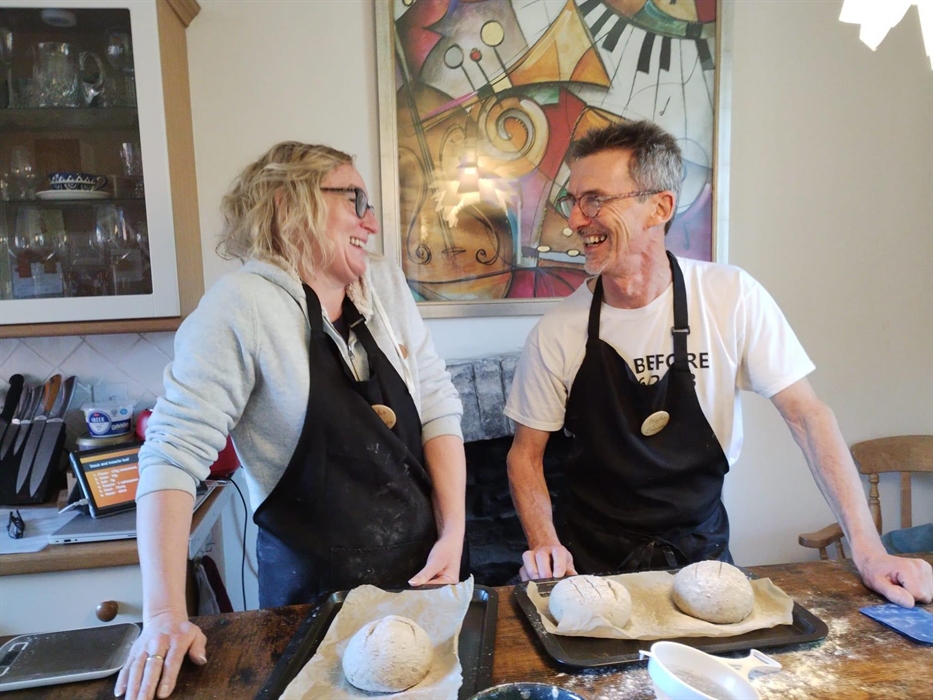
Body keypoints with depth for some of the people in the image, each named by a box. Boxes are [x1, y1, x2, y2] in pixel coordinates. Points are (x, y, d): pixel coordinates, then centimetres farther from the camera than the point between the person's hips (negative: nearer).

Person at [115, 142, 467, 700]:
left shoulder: (387, 284, -1)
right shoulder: (242, 305, -17)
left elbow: (438, 408, 0)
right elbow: (175, 452, -18)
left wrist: (453, 534, -7)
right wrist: (165, 615, -22)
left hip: (425, 563, 5)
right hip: (314, 585, -5)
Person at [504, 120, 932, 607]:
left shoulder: (731, 298, -11)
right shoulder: (557, 332, -10)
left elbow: (806, 415, -8)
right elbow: (526, 452, -1)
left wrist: (868, 550, -13)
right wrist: (544, 544, -16)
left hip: (697, 549, 1)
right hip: (589, 558, 0)